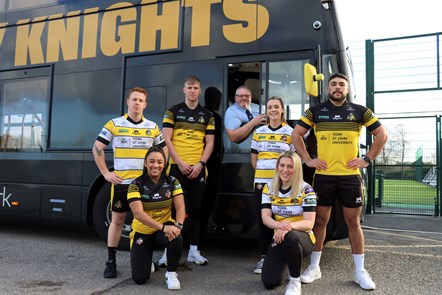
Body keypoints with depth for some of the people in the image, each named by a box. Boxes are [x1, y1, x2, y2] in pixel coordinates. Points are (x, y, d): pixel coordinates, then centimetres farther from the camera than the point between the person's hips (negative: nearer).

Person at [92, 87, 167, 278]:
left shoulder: (152, 127, 7)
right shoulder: (114, 124, 1)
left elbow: (163, 150, 17)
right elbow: (97, 148, 2)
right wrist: (105, 173, -3)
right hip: (121, 182, -2)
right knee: (117, 220, 5)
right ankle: (111, 261, 14)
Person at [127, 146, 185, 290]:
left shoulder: (172, 182, -7)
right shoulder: (136, 185, -15)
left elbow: (180, 208, -13)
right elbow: (138, 213, -26)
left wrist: (178, 225, -34)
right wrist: (163, 227, -38)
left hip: (166, 227, 1)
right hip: (142, 232, -1)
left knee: (176, 238, -35)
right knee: (139, 278, -10)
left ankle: (171, 273, -7)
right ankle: (147, 261, 27)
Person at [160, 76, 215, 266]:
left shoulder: (207, 115, 12)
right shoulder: (173, 111, 6)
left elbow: (209, 143, 8)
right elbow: (166, 139, -1)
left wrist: (200, 164, -6)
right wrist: (180, 162, -10)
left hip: (198, 169, 3)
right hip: (176, 167, -2)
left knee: (195, 209, 7)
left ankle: (194, 250, 16)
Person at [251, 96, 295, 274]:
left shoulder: (290, 132, 3)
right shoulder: (259, 132, 11)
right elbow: (254, 157, 13)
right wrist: (262, 173, 3)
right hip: (262, 182, 3)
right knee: (263, 220, 5)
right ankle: (263, 257, 14)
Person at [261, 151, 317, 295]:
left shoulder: (306, 189, -13)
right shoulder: (269, 188, -1)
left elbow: (309, 223, -18)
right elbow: (265, 217, -8)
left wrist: (290, 226, -39)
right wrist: (279, 225, -32)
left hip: (302, 238, -3)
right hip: (279, 239, 4)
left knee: (290, 237, -41)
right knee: (269, 282, -14)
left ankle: (295, 281, -16)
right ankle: (284, 263, 22)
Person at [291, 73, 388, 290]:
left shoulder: (360, 111, 4)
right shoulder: (316, 111, 4)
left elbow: (382, 135, 9)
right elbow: (296, 135, 8)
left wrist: (367, 160, 1)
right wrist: (307, 160, 0)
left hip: (350, 176, 0)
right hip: (323, 176, 0)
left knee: (353, 222, 7)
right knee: (320, 221, 7)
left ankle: (360, 271, 19)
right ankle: (314, 267, 20)